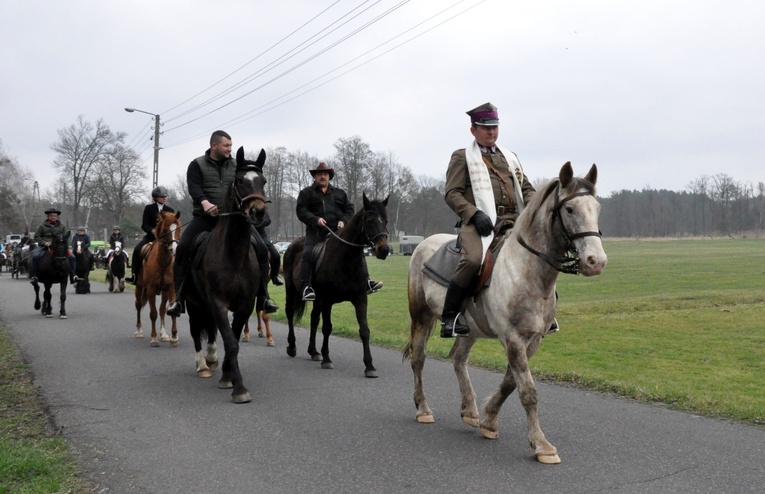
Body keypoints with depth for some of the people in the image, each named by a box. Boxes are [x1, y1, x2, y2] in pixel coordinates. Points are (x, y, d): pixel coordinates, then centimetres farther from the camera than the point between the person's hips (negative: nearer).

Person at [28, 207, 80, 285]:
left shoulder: (62, 226, 13)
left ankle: (73, 276, -5)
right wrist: (44, 242, -10)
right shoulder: (43, 226, 8)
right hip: (44, 246, -2)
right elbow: (37, 237, 8)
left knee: (72, 257, -14)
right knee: (35, 256, -30)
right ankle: (33, 276, -19)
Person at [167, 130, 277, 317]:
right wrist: (205, 203, -31)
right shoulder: (197, 165, 5)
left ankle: (263, 297, -2)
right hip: (205, 217, -2)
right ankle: (178, 298, -13)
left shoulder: (236, 165, 13)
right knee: (182, 248, -22)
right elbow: (194, 187, -11)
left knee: (261, 248, -11)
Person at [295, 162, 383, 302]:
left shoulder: (340, 193, 22)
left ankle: (365, 282, -4)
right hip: (316, 232, -2)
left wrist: (344, 221, -4)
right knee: (308, 254, -24)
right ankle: (305, 287, -24)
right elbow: (301, 211, 1)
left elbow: (349, 210, 18)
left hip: (338, 231, 3)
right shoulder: (306, 193, 12)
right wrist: (315, 219, -15)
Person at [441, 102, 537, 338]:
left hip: (512, 221, 5)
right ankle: (449, 317, -18)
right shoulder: (462, 157, 12)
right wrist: (475, 214, -16)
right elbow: (452, 193, 1)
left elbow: (526, 188, 28)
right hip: (478, 222, -5)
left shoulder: (510, 157, 28)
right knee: (473, 260, -33)